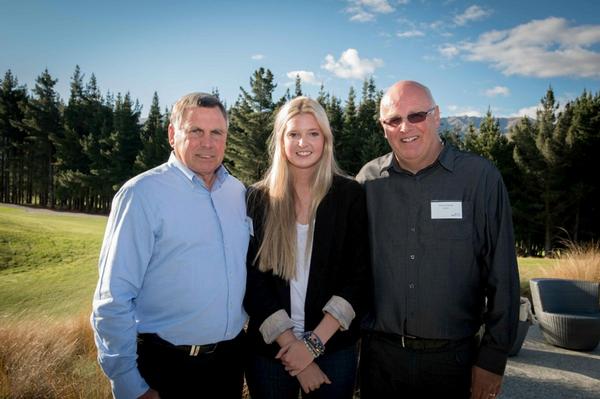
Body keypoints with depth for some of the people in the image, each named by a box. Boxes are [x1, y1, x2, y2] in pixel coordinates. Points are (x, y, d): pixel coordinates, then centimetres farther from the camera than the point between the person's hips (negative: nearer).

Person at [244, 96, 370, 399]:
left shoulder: (351, 196, -5)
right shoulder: (257, 199, -4)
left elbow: (360, 276, -7)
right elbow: (251, 280, -6)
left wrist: (315, 342, -13)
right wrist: (290, 342, -12)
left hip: (334, 346, 0)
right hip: (270, 348, 1)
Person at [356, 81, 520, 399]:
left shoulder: (480, 177, -7)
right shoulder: (368, 180, 0)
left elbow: (502, 274, -5)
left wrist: (494, 355, -5)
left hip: (453, 357, -1)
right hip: (380, 352, 2)